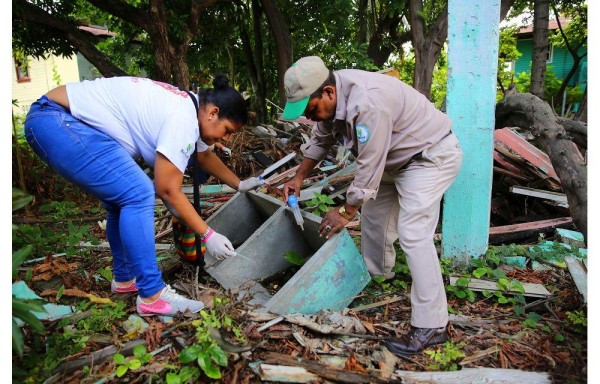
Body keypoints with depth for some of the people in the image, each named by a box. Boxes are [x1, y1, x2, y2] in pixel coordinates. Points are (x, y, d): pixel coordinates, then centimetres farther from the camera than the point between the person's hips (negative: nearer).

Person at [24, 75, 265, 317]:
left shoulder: (190, 106, 10)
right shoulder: (183, 120, -20)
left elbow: (205, 156, 26)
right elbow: (168, 190, -17)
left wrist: (239, 184, 32)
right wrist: (207, 235, -11)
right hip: (55, 121, -11)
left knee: (124, 198, 13)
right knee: (138, 194, -19)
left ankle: (125, 279, 25)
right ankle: (152, 296, -12)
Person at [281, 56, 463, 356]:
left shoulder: (367, 104, -35)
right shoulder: (330, 95, -6)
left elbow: (369, 167, -29)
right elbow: (320, 140, 10)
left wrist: (345, 212, -18)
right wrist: (298, 178, 8)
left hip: (431, 156, -9)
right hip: (397, 158, 10)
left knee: (412, 233, -18)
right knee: (373, 214, 16)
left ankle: (430, 326, -10)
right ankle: (376, 277, 38)